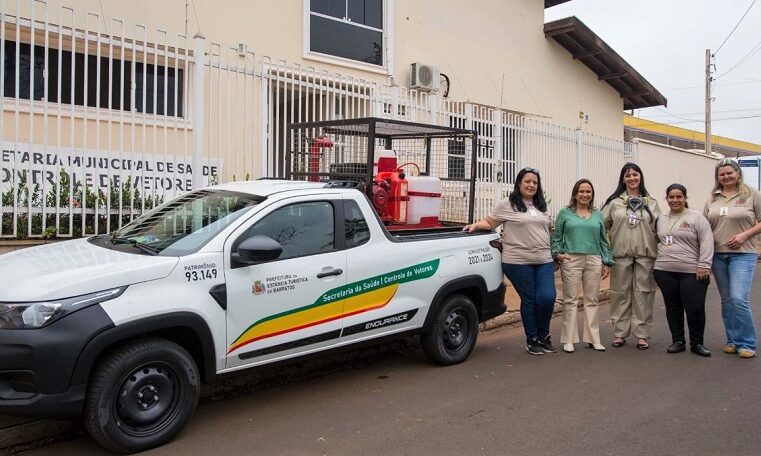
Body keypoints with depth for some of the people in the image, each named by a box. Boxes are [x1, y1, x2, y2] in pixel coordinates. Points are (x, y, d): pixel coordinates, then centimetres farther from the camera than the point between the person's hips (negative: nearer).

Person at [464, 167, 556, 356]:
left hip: (544, 261, 5)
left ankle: (544, 336, 19)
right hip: (518, 261, -5)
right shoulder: (507, 205, -1)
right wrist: (475, 225, -16)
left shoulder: (541, 206, 17)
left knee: (547, 297, -4)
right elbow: (489, 222, 2)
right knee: (529, 299, 2)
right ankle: (532, 340, 18)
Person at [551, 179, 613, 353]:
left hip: (593, 261, 3)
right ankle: (568, 340, 5)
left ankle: (593, 339, 16)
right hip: (571, 260, -3)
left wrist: (606, 262, 10)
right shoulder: (565, 213, 5)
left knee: (591, 300, 7)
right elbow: (556, 237, 7)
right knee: (570, 300, -1)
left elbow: (603, 240, 15)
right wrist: (557, 253, -8)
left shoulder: (598, 215, 14)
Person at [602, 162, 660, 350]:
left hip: (645, 254, 1)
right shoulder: (614, 202, 3)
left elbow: (659, 228, 7)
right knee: (620, 293, 5)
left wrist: (660, 252, -1)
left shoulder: (651, 202, 9)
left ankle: (642, 334, 12)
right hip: (621, 254, -1)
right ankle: (619, 333, 14)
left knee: (643, 293, 4)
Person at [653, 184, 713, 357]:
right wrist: (656, 261, 13)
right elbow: (656, 241, 22)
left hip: (692, 272, -4)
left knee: (695, 309, -3)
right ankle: (678, 341, 21)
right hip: (664, 271, 4)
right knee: (673, 308, 10)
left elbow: (706, 243, -7)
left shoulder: (696, 217, -1)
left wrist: (703, 266, -13)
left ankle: (697, 343, 15)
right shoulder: (661, 220, 13)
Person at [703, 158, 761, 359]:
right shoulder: (712, 199, 11)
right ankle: (732, 340, 21)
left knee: (738, 299, -13)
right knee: (726, 300, 10)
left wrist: (744, 235, -13)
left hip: (742, 254, -4)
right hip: (718, 254, 4)